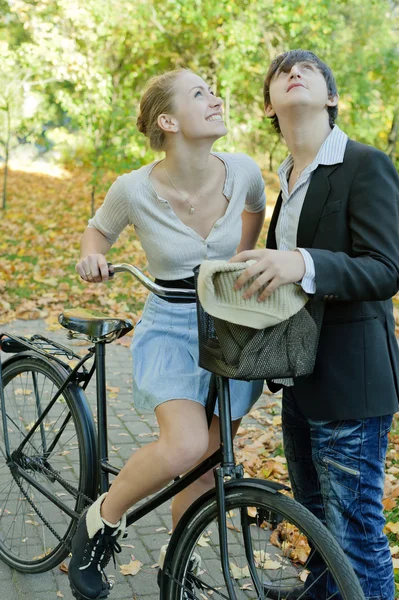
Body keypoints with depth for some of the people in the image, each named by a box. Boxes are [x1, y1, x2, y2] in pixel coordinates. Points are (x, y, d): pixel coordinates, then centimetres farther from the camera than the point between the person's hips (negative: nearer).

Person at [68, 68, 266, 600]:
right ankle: (100, 521, 1)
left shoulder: (244, 171, -8)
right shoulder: (134, 190, -15)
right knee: (186, 447, -27)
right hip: (169, 330, -3)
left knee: (205, 471, 8)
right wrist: (92, 257, -16)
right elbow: (98, 231, 5)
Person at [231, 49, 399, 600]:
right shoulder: (288, 178, 14)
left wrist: (303, 265, -36)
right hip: (300, 375, 8)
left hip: (349, 382, -8)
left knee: (353, 532, 1)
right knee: (314, 513, 23)